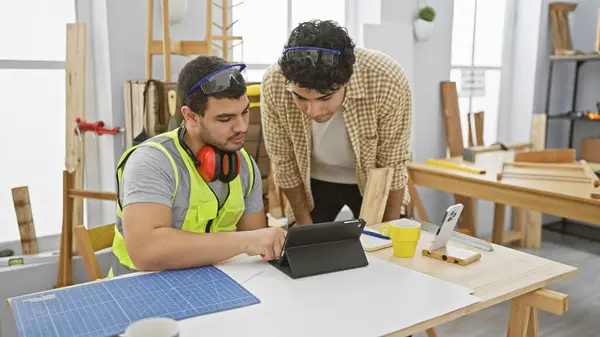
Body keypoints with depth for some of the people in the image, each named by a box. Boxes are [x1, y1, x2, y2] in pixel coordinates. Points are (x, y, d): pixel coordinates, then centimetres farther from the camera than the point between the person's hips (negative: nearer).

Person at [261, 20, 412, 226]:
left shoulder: (388, 81, -33)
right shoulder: (273, 84, -29)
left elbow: (392, 166, -19)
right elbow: (284, 163, -14)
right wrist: (305, 225, -7)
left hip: (373, 182, 0)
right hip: (313, 181, 1)